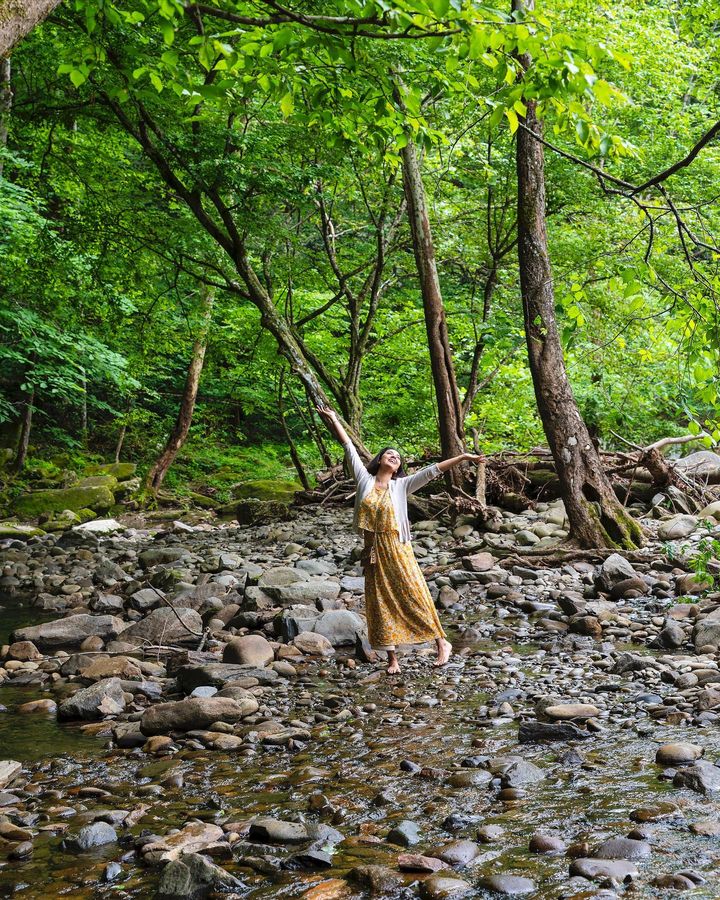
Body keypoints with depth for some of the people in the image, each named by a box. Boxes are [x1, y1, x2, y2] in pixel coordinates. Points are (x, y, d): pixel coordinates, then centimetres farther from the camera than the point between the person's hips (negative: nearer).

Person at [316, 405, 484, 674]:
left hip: (396, 549, -2)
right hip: (373, 551, 2)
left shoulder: (401, 486, 1)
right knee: (380, 603, 4)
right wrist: (333, 419, 10)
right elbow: (349, 447, 7)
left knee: (414, 595, -2)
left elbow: (431, 471, -5)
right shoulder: (364, 480, 5)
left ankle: (442, 642, 12)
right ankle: (393, 659, 10)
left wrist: (462, 457, -9)